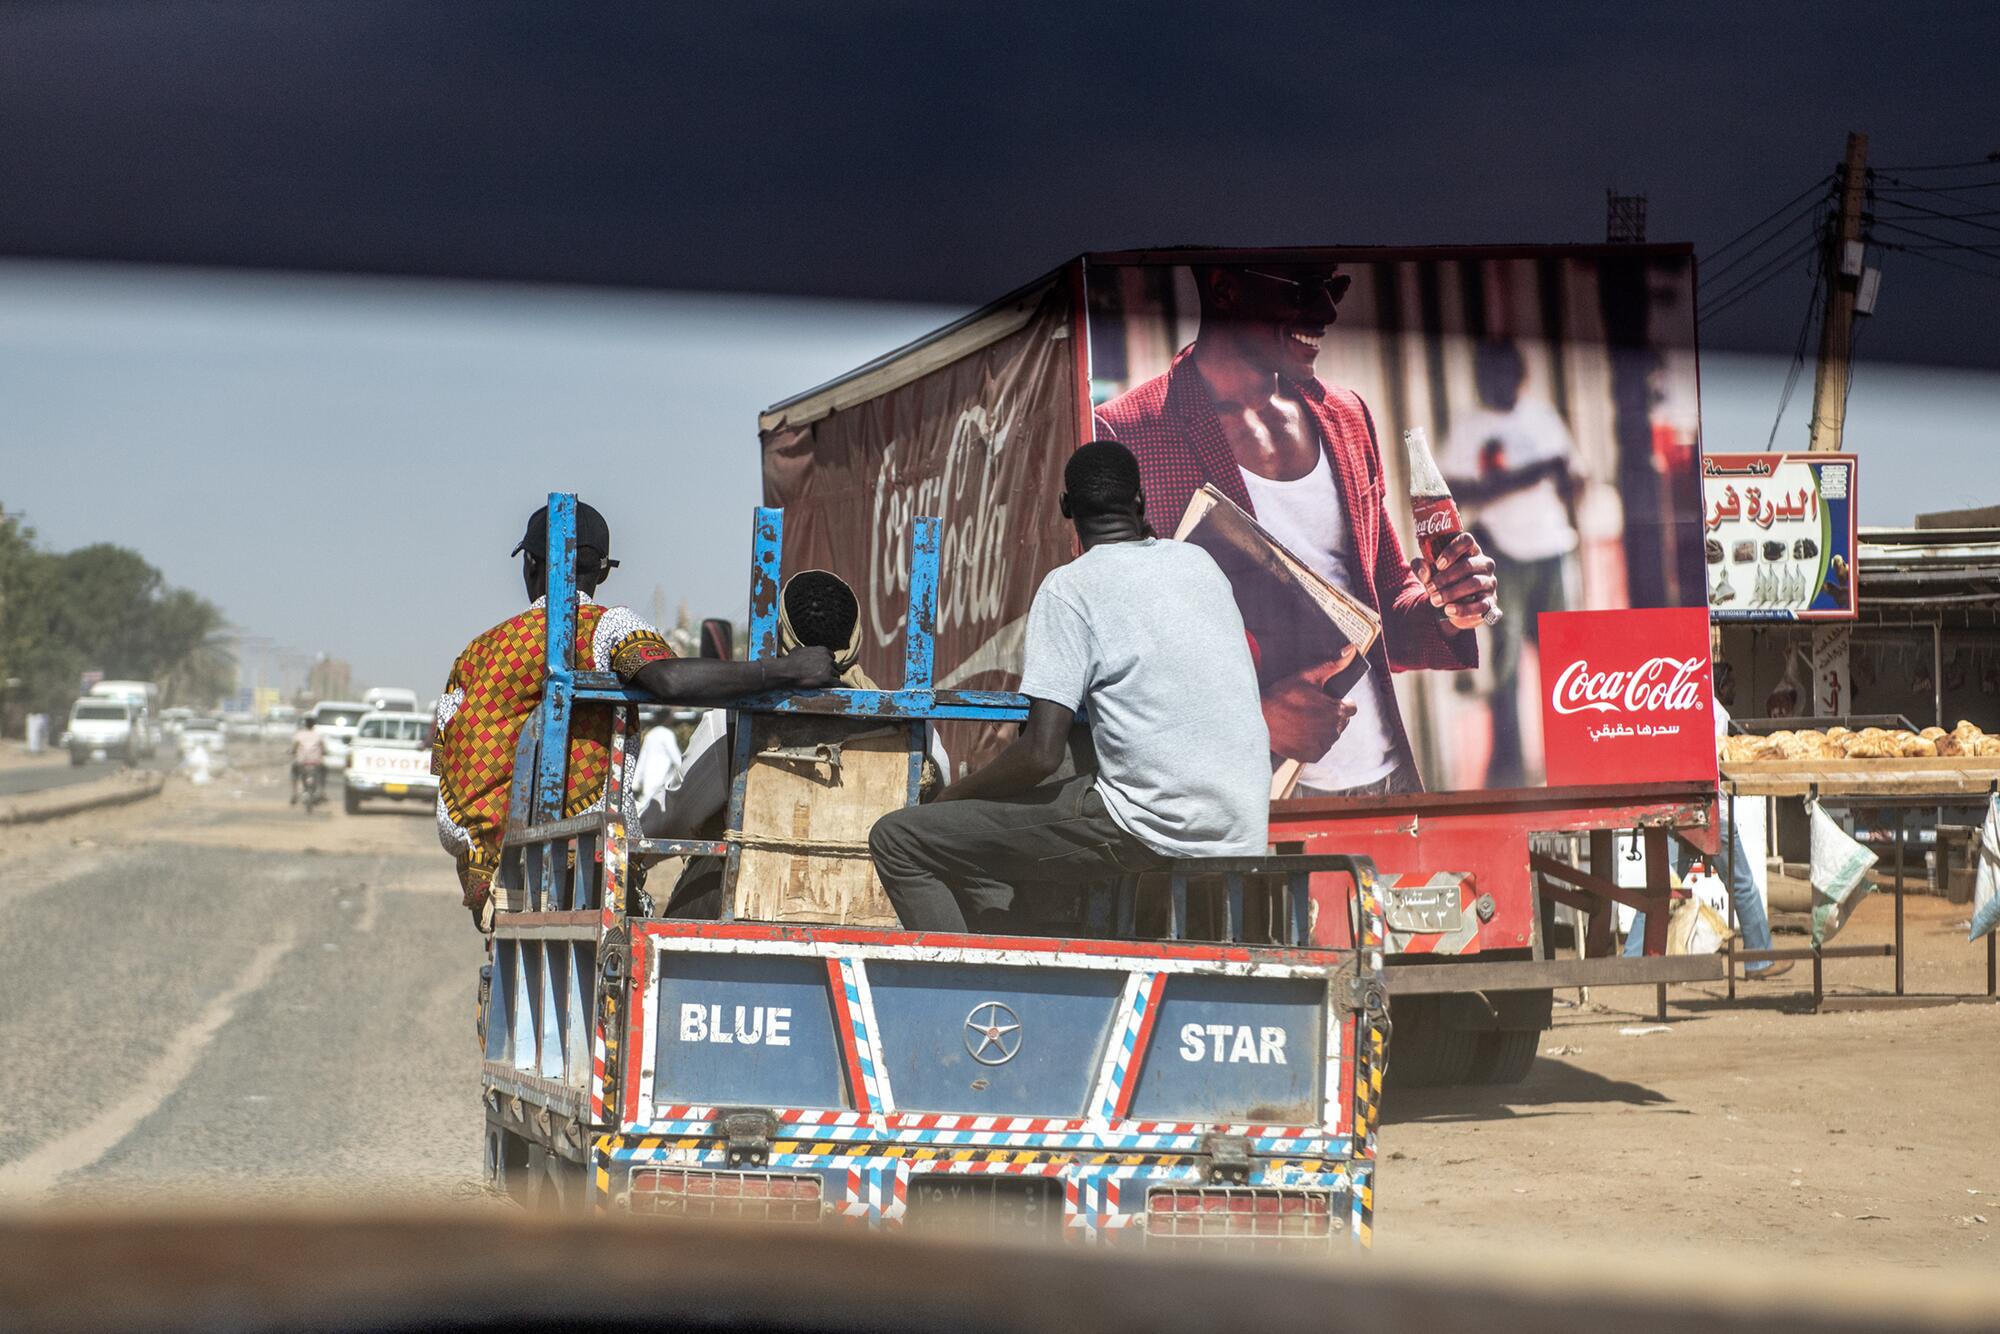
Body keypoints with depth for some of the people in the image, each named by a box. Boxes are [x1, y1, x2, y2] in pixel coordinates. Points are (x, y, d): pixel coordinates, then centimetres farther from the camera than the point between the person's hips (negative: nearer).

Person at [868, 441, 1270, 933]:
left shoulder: (1070, 586, -6)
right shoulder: (1200, 563, 13)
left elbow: (1041, 754, -15)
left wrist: (950, 797, 3)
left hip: (1152, 827, -8)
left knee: (897, 841, -2)